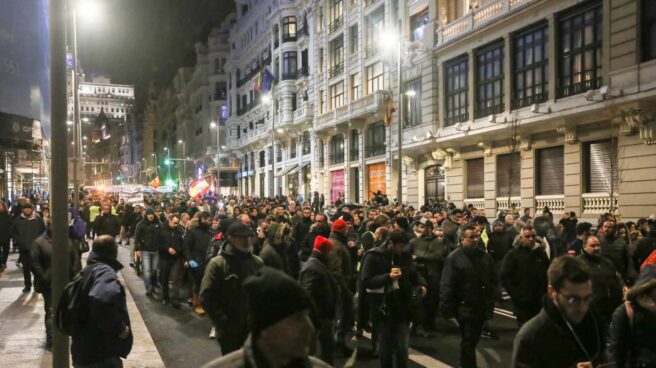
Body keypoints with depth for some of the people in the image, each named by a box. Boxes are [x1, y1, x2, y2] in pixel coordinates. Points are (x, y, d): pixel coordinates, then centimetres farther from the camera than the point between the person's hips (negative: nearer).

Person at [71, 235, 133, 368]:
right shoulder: (105, 271, -18)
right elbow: (102, 300, -39)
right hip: (101, 357, -9)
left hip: (83, 352, 9)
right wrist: (119, 329, -26)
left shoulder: (87, 271, 12)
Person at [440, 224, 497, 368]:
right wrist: (447, 308, -15)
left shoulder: (485, 257, 5)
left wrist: (491, 304, 6)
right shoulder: (454, 258, -11)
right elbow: (446, 286, -13)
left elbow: (492, 282, 10)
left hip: (482, 307, 5)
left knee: (472, 341, 19)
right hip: (465, 308, -5)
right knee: (468, 342, -1)